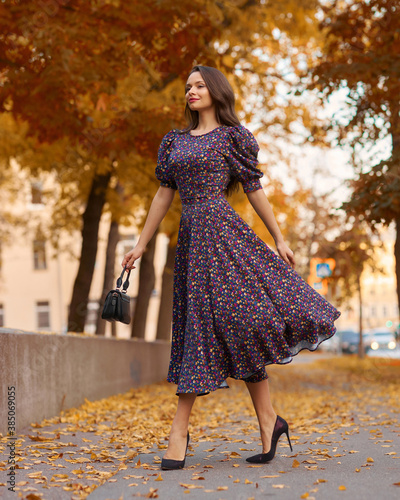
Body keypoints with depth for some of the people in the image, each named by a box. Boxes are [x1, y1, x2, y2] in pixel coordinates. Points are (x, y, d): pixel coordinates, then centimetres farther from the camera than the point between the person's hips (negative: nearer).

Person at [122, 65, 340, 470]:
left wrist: (279, 240, 2)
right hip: (190, 238, 5)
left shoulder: (232, 136, 6)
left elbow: (254, 190, 4)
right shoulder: (174, 141, 19)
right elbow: (163, 194, 17)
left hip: (222, 231, -5)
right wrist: (141, 244, 13)